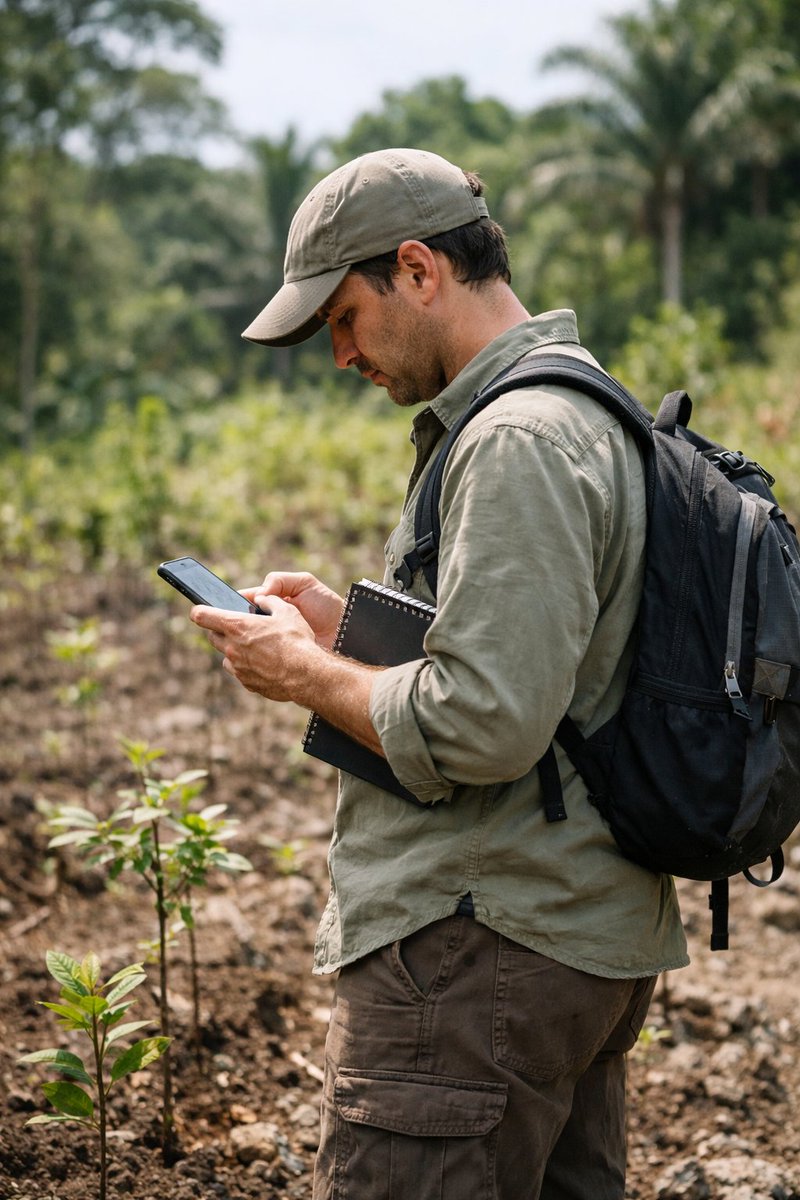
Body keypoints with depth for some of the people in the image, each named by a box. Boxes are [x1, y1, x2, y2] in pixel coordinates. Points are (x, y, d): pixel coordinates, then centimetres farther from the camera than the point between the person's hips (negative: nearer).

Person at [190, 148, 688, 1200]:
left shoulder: (520, 442, -18)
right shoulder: (587, 409, 15)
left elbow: (482, 730, -25)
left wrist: (303, 671, -10)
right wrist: (353, 625, 14)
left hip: (483, 952, -11)